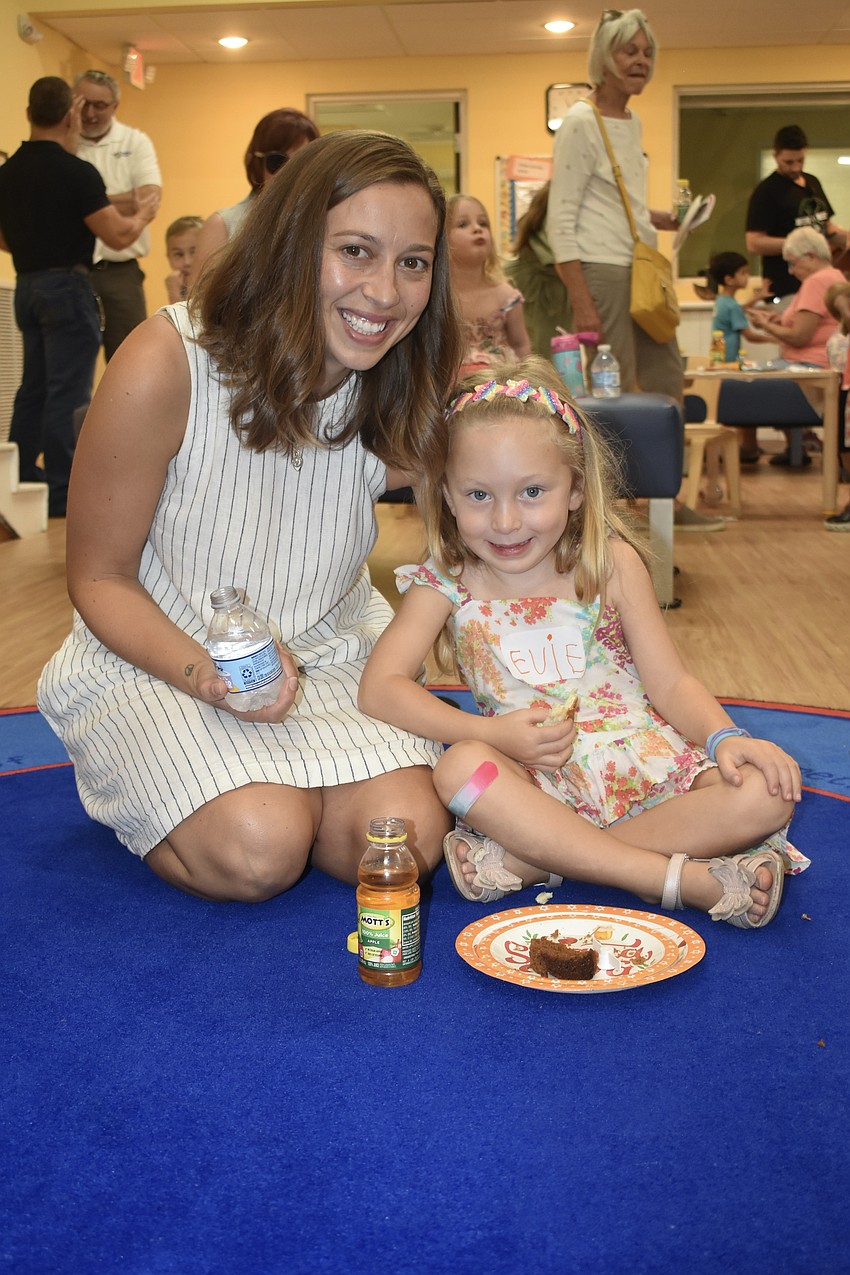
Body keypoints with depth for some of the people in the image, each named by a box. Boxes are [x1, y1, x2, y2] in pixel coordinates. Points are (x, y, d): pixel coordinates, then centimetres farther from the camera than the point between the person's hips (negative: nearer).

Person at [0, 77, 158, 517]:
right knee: (68, 395, -3)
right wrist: (143, 215, 5)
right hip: (67, 287, -7)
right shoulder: (76, 172, -15)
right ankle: (62, 496, -1)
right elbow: (118, 236, -15)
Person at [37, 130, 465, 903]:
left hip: (327, 658, 4)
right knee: (259, 852, -26)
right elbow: (100, 578, -14)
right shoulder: (165, 367, -22)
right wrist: (206, 674, -29)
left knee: (408, 843, -19)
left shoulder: (406, 389, -9)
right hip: (156, 660, -3)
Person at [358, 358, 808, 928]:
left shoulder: (611, 563, 0)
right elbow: (380, 687, -12)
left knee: (768, 791, -23)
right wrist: (495, 734, -21)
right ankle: (687, 878, -33)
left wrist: (725, 737, -20)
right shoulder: (446, 586, -1)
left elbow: (670, 682, 0)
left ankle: (523, 860, -28)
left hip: (644, 769, 2)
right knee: (461, 767, -32)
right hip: (540, 783, -1)